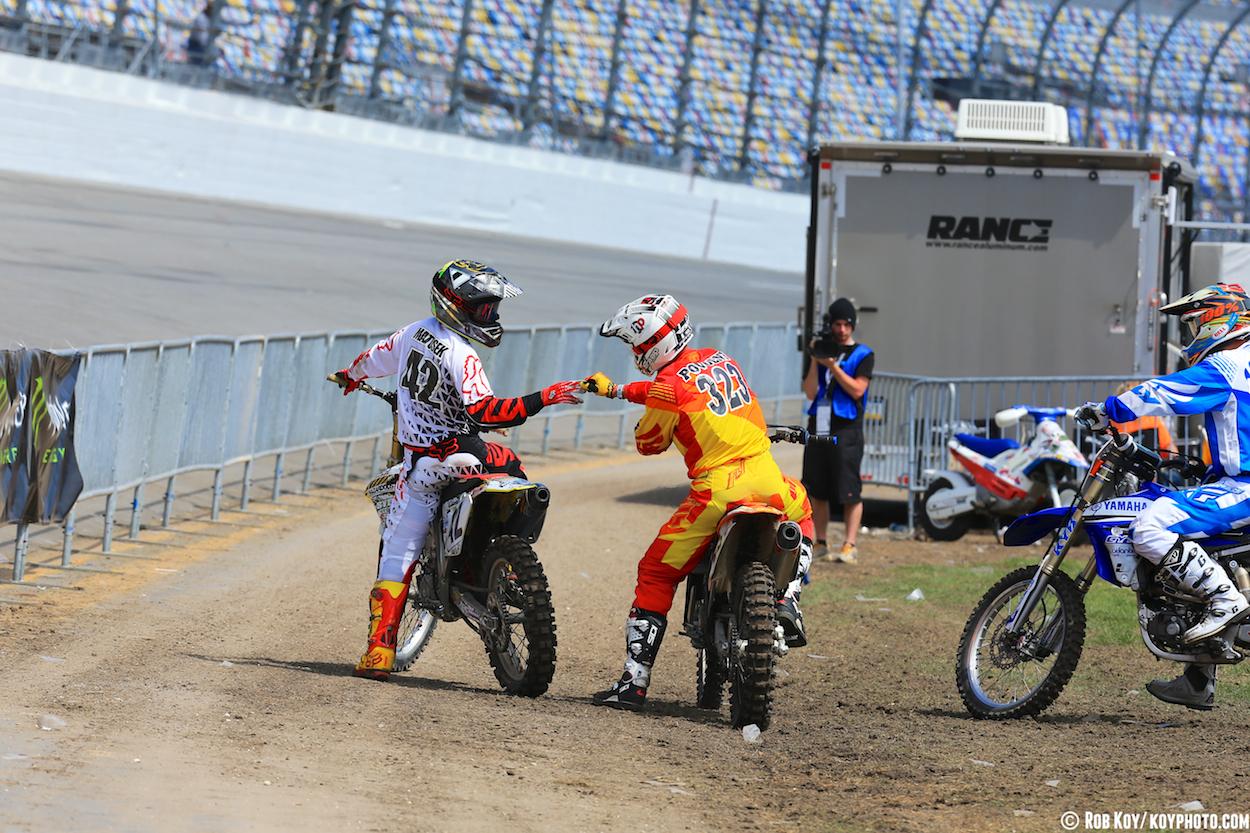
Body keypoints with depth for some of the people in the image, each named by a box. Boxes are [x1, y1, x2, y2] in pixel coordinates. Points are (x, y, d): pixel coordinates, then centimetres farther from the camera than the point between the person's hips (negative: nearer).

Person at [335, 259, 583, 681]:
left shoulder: (414, 333, 3)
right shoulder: (461, 356, -20)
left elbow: (373, 360, 22)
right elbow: (482, 411, -32)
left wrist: (351, 376, 45)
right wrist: (543, 399, -32)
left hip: (416, 460, 6)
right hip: (456, 454, -6)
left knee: (397, 553, 3)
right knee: (512, 467, 25)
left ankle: (379, 649, -5)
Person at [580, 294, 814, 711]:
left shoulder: (668, 386, -6)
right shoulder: (721, 361, 16)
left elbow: (648, 443, 8)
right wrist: (617, 390, 44)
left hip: (716, 490, -6)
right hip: (766, 480, 6)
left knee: (656, 575, 7)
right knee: (801, 512, 38)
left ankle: (635, 680, 3)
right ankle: (787, 601, 19)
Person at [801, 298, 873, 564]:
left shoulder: (863, 355, 3)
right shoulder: (822, 349, 13)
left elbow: (857, 390, -9)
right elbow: (810, 392, 7)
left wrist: (833, 365, -14)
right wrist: (815, 361, -5)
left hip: (846, 430, -4)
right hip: (818, 427, 4)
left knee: (849, 491, -8)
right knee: (817, 490, 6)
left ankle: (849, 546, -8)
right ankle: (820, 544, 12)